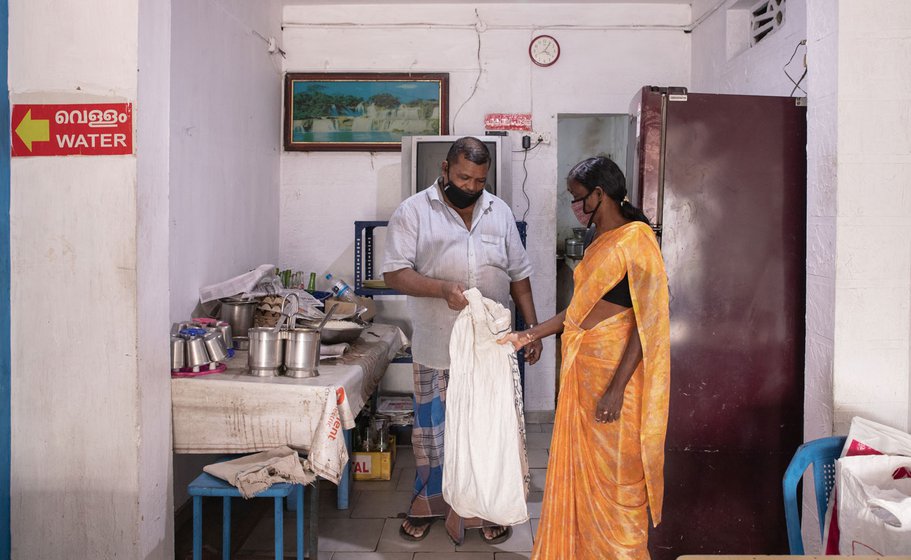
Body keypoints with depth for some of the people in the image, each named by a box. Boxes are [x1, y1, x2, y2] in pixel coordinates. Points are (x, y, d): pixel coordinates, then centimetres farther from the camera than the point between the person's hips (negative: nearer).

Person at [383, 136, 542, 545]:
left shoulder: (499, 212, 6)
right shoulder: (414, 212, -6)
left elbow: (518, 275, 10)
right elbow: (394, 273, -13)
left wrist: (533, 328, 5)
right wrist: (442, 288, -28)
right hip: (437, 348, -2)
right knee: (432, 430, 11)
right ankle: (428, 504, 32)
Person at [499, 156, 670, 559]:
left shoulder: (636, 240, -15)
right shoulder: (600, 240, 12)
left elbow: (645, 323, -19)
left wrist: (616, 389, -22)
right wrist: (530, 336, 13)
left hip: (614, 372, -8)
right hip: (583, 367, 8)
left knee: (613, 470, 4)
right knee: (582, 464, 16)